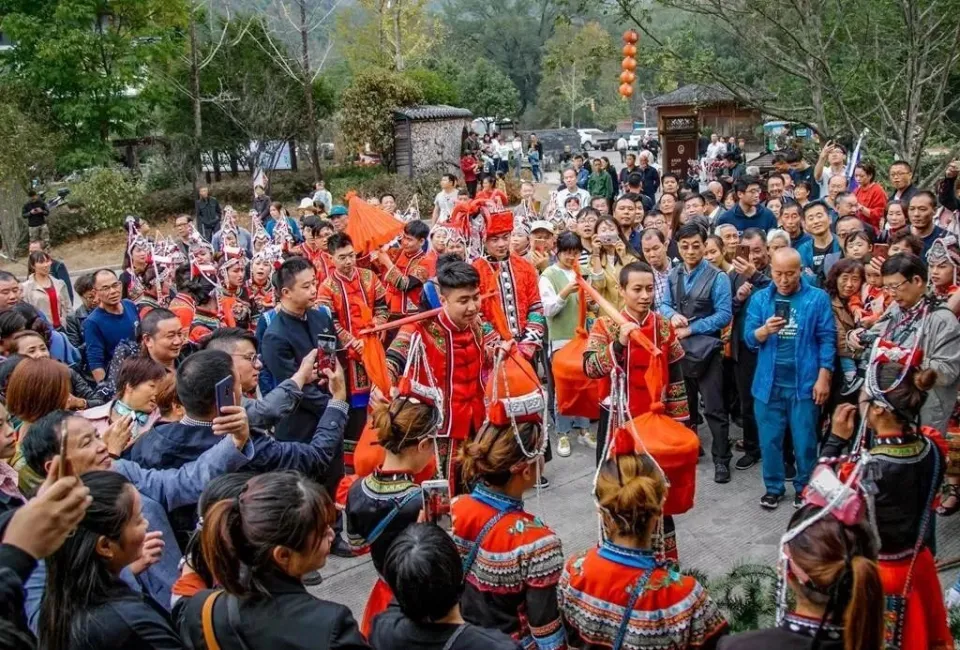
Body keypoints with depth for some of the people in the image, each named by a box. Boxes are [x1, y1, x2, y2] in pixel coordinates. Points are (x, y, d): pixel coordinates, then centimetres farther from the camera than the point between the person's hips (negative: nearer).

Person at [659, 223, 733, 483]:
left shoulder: (717, 277, -11)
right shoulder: (673, 275, 6)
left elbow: (724, 315, -14)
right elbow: (664, 304, 9)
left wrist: (691, 329, -16)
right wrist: (673, 315, -15)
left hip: (706, 349, -5)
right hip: (678, 348, 5)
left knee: (714, 408, -1)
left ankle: (721, 460, 10)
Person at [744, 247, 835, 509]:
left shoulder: (818, 298, -3)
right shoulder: (760, 299, 3)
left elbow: (827, 339, -4)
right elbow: (749, 338, -1)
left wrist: (823, 378, -8)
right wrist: (765, 330, -22)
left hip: (804, 382, -2)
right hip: (768, 382, 2)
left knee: (804, 440, 8)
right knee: (769, 439, 10)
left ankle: (805, 488, 25)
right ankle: (773, 487, 25)